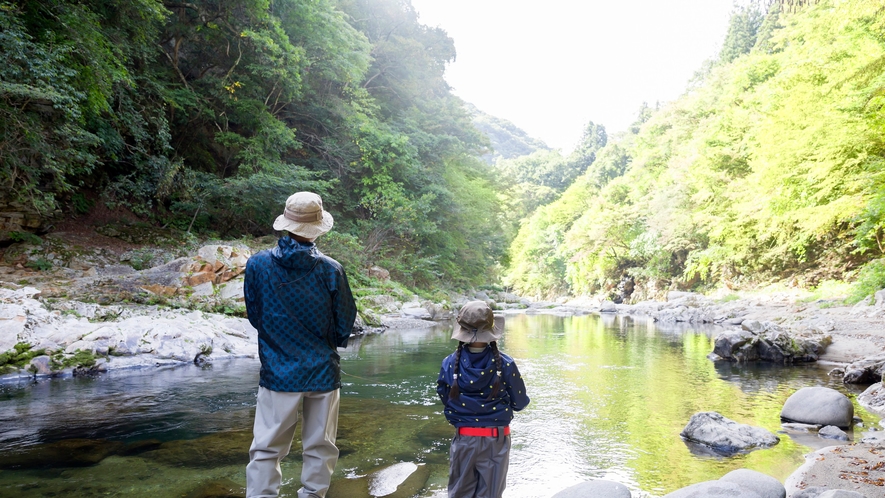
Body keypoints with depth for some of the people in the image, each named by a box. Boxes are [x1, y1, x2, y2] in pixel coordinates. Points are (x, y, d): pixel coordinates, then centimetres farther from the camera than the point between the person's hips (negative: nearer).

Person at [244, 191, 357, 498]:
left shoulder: (257, 265, -9)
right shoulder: (331, 270, -11)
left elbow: (254, 317, 4)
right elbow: (345, 323, -1)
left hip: (278, 373, 0)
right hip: (323, 372, 0)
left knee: (266, 449, 8)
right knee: (320, 447, 13)